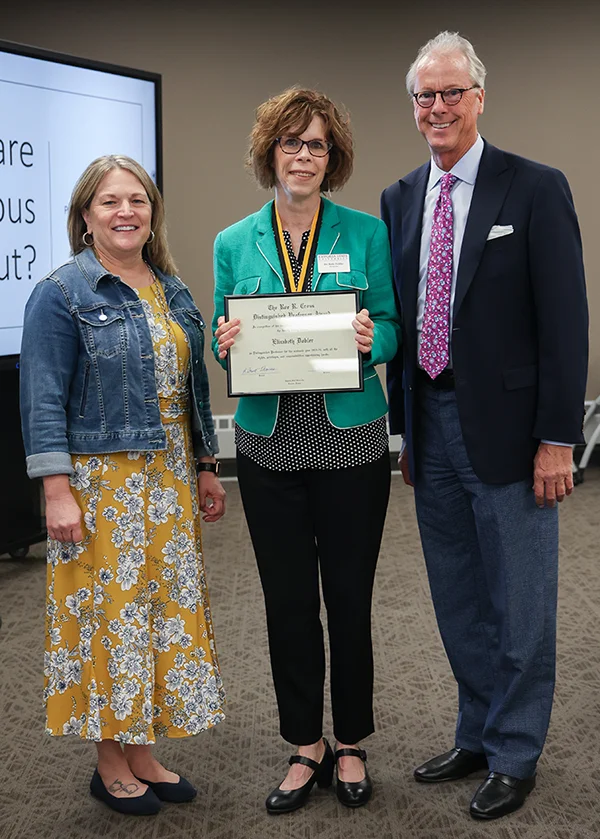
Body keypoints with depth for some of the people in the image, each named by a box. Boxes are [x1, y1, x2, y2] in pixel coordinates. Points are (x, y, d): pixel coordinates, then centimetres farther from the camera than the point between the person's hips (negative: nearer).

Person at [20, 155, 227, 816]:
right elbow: (44, 400, -12)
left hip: (167, 479, 7)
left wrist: (205, 469, 15)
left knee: (165, 605, 10)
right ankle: (110, 765, 18)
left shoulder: (173, 292, 11)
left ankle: (143, 752, 25)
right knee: (109, 609, 1)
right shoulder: (62, 294, -8)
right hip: (100, 482, -6)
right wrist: (57, 491, -18)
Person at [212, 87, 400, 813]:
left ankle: (350, 745, 26)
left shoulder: (366, 233, 2)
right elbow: (225, 341, 10)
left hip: (350, 442, -1)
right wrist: (227, 343, -12)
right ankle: (305, 747, 26)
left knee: (349, 597, 7)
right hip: (269, 446, 2)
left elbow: (392, 327, 4)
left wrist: (370, 339, -18)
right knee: (287, 601, 9)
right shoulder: (234, 244, 6)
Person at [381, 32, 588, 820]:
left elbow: (564, 321, -10)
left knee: (518, 604, 5)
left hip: (506, 428, -5)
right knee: (458, 599, 16)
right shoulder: (399, 200, 9)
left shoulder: (535, 189, -7)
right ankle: (477, 734, 34)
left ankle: (514, 755, 22)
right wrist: (403, 426, 11)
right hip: (431, 425, 6)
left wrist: (557, 438, -13)